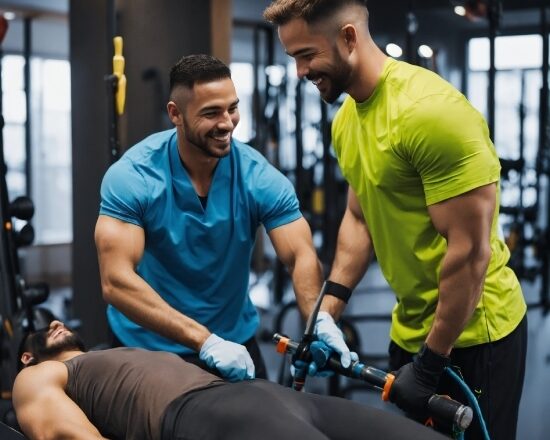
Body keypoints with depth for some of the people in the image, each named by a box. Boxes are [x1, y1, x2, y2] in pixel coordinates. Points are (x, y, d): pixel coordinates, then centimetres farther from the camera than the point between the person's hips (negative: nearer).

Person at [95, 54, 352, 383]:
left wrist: (320, 321, -41)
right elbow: (116, 281, -29)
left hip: (235, 341, 3)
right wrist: (204, 341, -39)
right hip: (148, 346, -2)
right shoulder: (131, 177, -21)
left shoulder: (261, 178, -14)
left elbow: (301, 257, -19)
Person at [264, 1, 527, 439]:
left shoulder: (431, 111, -24)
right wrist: (328, 310, 2)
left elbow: (470, 251, -23)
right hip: (411, 330, 8)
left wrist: (430, 362, -18)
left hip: (471, 332, -8)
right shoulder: (347, 119, 3)